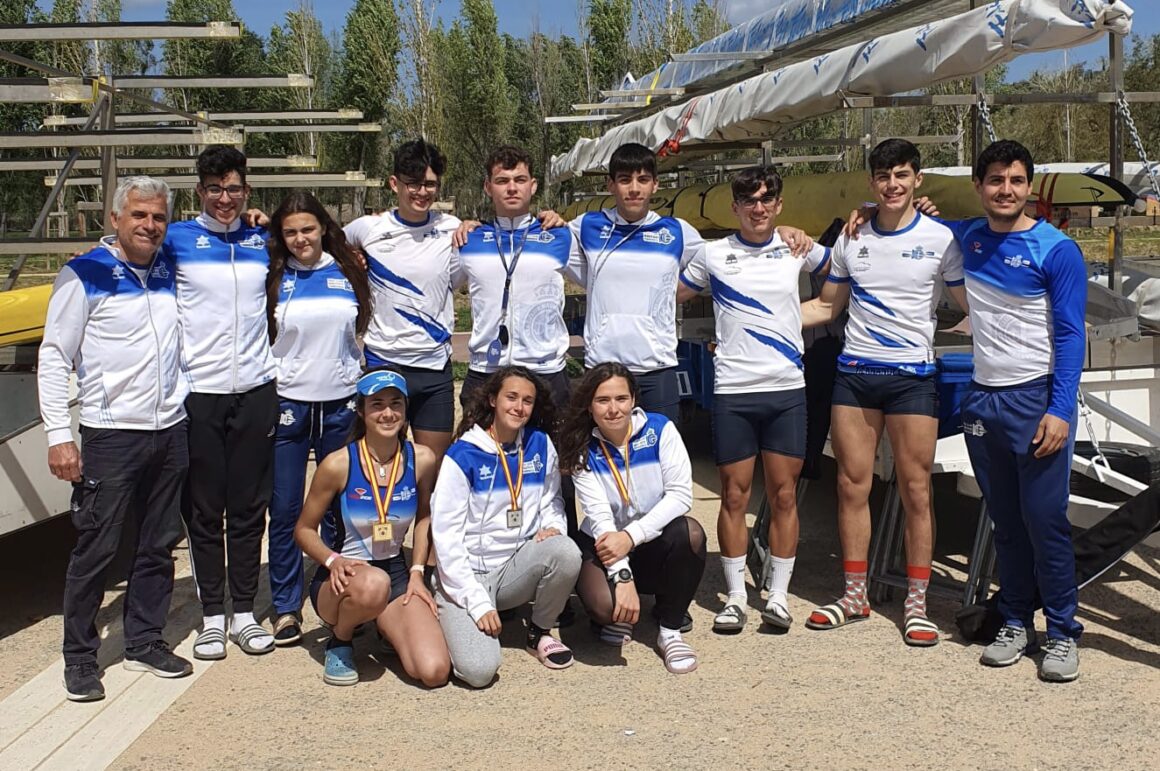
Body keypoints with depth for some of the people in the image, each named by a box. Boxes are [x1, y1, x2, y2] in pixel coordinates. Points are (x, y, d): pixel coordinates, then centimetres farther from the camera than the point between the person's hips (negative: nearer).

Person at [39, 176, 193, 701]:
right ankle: (80, 658, 13)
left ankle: (145, 643, 25)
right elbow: (53, 359, -6)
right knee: (95, 549, 0)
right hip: (111, 435, -5)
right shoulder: (84, 275, -5)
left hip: (170, 431, 5)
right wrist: (58, 435, -13)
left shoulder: (171, 270, 9)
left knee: (159, 546, 12)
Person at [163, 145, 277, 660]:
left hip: (254, 391, 2)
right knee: (203, 510, 4)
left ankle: (244, 612, 17)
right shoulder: (177, 240, 2)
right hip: (198, 391, -2)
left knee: (249, 507, 7)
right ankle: (211, 616, 15)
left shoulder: (262, 241, 11)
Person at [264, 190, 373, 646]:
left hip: (341, 404, 2)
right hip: (289, 403, -1)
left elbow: (364, 333, 15)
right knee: (285, 511, 2)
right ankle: (286, 608, 12)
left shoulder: (348, 273, 6)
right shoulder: (273, 278, 2)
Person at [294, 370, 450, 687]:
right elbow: (304, 530, -3)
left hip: (396, 573, 3)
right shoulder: (338, 464, -13)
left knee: (435, 672, -19)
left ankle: (383, 624, 15)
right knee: (374, 584, -42)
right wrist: (333, 560, -21)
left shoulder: (421, 460, -5)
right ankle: (340, 640, -6)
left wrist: (417, 572, 2)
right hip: (344, 578, -3)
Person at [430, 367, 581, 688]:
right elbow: (446, 535, -12)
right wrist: (478, 604, -17)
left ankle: (539, 632, -2)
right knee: (478, 670, -26)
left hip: (518, 566, 4)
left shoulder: (540, 444, 2)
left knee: (566, 551, -29)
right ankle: (456, 621, 11)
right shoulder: (462, 456, -11)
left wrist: (553, 527, -10)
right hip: (467, 575, -4)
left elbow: (551, 500, 16)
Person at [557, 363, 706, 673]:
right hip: (605, 546, -1)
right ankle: (619, 616, 8)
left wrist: (631, 536, -26)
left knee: (689, 532, -34)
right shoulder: (584, 450, -8)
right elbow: (599, 516, -16)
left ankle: (670, 631, -12)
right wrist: (622, 577, -29)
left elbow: (681, 494, -16)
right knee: (604, 605, -33)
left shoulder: (660, 429, -8)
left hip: (655, 544, 1)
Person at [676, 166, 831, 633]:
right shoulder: (714, 254, 4)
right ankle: (735, 597, 15)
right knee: (734, 496, 4)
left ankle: (778, 595, 15)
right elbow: (673, 295, 17)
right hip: (733, 391, -1)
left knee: (784, 495, 4)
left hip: (787, 389, 1)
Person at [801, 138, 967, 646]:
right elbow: (826, 307, 16)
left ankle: (916, 603, 10)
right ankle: (855, 594, 19)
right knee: (852, 485, 6)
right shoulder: (851, 239, 9)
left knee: (916, 491, 0)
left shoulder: (940, 238, -1)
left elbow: (975, 305, 4)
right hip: (854, 374, 3)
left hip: (912, 375, -3)